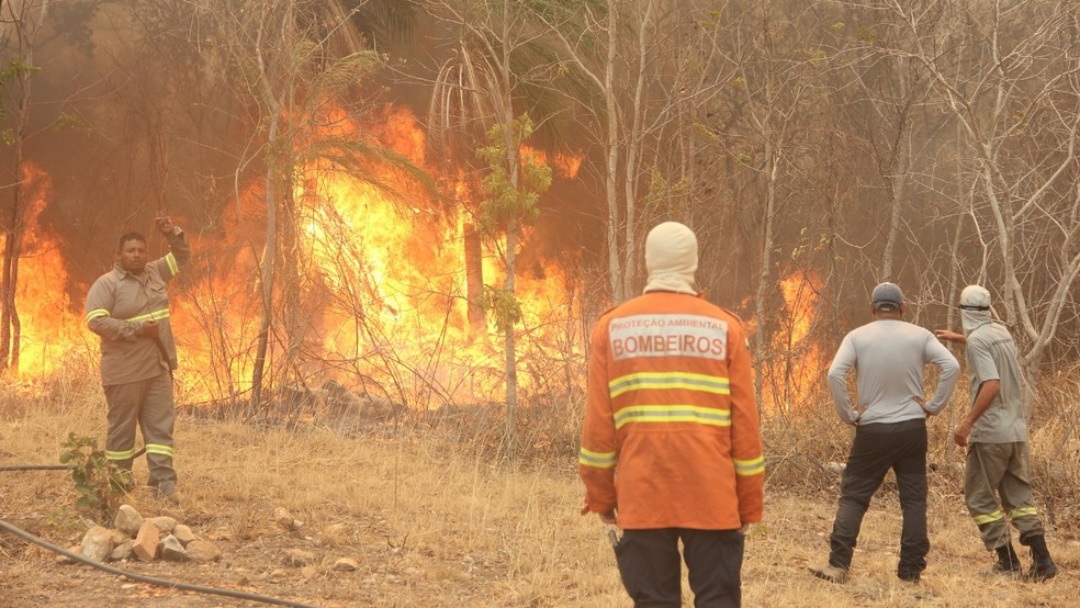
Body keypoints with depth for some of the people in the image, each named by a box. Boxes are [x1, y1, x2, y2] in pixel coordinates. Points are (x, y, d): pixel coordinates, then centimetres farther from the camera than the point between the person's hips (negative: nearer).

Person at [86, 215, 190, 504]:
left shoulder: (154, 273, 12)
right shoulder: (106, 284, -8)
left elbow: (182, 256, 25)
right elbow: (95, 321, -18)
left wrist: (173, 233, 5)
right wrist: (138, 329, -20)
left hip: (158, 368, 6)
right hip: (125, 371, -5)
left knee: (160, 426, -1)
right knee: (122, 428, 3)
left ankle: (164, 483, -3)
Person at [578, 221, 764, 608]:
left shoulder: (612, 327, 3)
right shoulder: (724, 328, 1)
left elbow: (599, 423, 2)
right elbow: (744, 423, 1)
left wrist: (601, 496, 11)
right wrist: (750, 502, 8)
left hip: (642, 495, 1)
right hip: (712, 496, -1)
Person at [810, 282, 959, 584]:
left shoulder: (857, 336, -3)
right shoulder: (920, 335, 0)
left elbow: (835, 375, -14)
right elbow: (952, 367, -9)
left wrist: (848, 415, -4)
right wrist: (933, 406, -1)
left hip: (872, 430, -1)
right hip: (912, 428, 1)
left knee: (854, 495, 6)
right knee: (914, 499, 9)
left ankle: (838, 564, -4)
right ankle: (911, 569, 8)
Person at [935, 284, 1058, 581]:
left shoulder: (977, 340, -14)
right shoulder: (1002, 332, 10)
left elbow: (992, 384, -25)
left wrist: (967, 421, -23)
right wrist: (958, 338, 43)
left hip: (990, 432, -7)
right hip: (1017, 430, 7)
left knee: (980, 497, 5)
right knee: (1018, 496, 12)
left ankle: (1008, 562, 1)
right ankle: (1042, 559, 1)